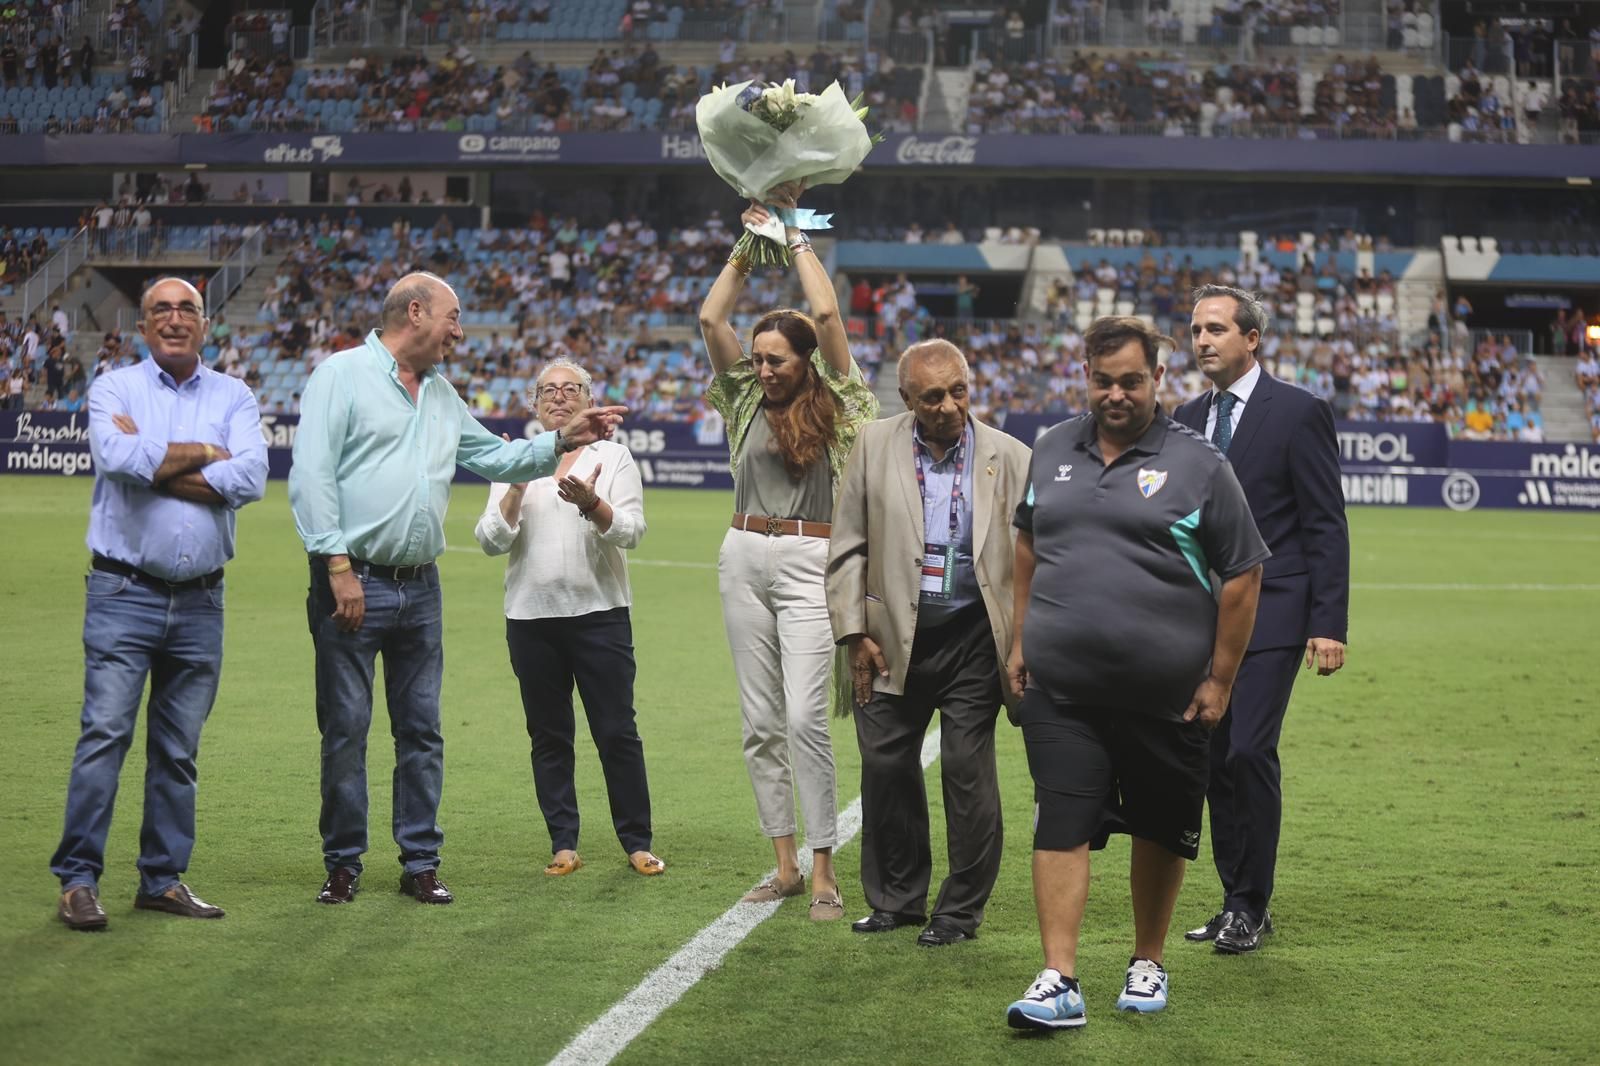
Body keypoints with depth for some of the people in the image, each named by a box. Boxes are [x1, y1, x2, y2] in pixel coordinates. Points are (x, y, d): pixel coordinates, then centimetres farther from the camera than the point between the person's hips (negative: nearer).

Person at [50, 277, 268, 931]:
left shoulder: (234, 399, 10)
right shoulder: (114, 389, 4)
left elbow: (250, 479, -9)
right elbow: (118, 458, -18)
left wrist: (151, 463, -9)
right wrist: (203, 453, -7)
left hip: (200, 601, 3)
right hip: (125, 594, -3)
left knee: (179, 749, 8)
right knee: (105, 734, -9)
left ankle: (163, 879, 16)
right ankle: (78, 878, -3)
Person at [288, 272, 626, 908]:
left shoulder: (441, 395, 18)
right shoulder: (343, 375, -5)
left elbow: (495, 458, 25)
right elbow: (312, 476, -12)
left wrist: (563, 442, 11)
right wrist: (338, 566, -17)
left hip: (420, 588, 7)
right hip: (354, 583, -7)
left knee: (422, 730, 8)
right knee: (345, 729, -1)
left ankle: (421, 862, 15)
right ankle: (343, 864, 9)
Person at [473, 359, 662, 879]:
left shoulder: (613, 456, 6)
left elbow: (632, 531, -7)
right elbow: (491, 540, 2)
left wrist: (592, 504, -25)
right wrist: (516, 490, -12)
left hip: (599, 612, -2)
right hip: (531, 616, 2)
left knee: (617, 732, -3)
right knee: (549, 736, 6)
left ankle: (637, 841, 5)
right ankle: (563, 844, 13)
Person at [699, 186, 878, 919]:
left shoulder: (830, 400, 1)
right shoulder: (746, 396, 11)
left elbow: (826, 314, -8)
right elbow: (711, 318, 3)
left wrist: (797, 239, 2)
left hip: (807, 562, -5)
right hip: (744, 557, 5)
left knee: (805, 716, -13)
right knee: (760, 721, 6)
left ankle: (824, 870, -7)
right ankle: (785, 864, 12)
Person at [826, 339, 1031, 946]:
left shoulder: (1009, 458, -2)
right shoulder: (875, 447, 2)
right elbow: (847, 549, 5)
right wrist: (854, 634, 0)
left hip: (974, 639, -2)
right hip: (893, 637, 2)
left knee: (967, 770, 0)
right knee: (885, 766, 7)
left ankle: (961, 910, 14)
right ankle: (896, 898, 24)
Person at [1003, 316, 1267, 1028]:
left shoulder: (1197, 465, -4)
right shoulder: (1051, 452, 8)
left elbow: (1242, 576, -2)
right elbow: (1028, 545, 21)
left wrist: (1219, 680, -4)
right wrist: (1020, 641, 17)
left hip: (1165, 696, -2)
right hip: (1060, 691, 2)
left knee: (1160, 833, 10)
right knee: (1061, 829, -6)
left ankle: (1147, 963, 27)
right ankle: (1059, 982, -5)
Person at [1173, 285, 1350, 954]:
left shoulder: (1299, 413, -5)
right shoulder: (1187, 419, 13)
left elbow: (1326, 526, -7)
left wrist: (1328, 625, -13)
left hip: (1271, 616, -6)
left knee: (1250, 752, -13)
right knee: (1215, 759, 6)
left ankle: (1251, 906, -3)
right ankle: (1238, 902, 15)